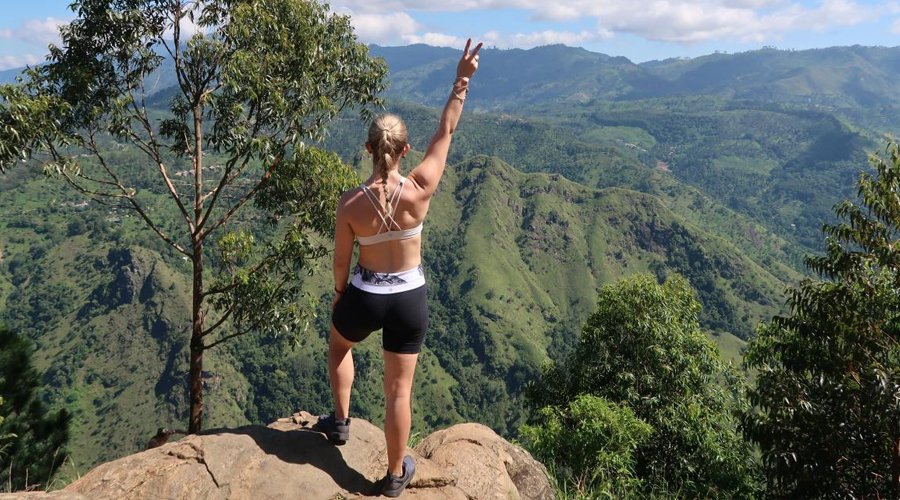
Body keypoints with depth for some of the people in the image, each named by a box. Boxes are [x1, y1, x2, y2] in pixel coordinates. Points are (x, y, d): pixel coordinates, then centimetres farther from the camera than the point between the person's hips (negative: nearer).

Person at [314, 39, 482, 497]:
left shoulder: (351, 202, -17)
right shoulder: (420, 190, -17)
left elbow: (341, 259, -4)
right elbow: (446, 132, -6)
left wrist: (338, 295, 15)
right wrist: (462, 82, 1)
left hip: (365, 296, 0)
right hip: (410, 298, 1)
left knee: (339, 345, 36)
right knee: (399, 389, 13)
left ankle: (341, 422, 45)